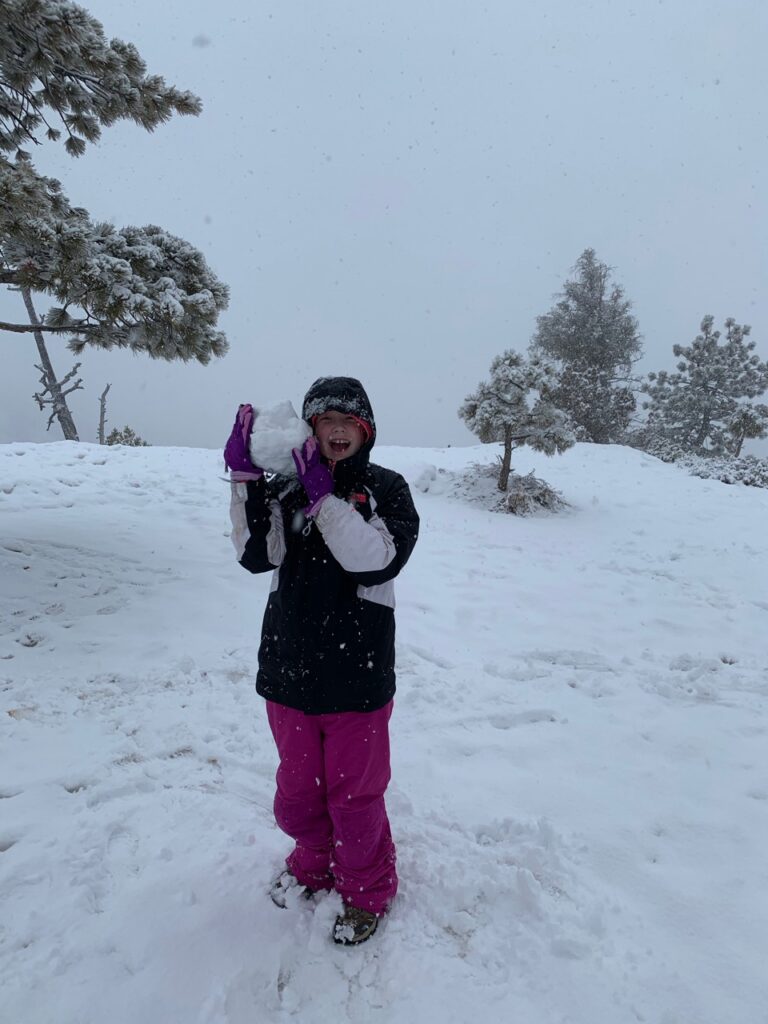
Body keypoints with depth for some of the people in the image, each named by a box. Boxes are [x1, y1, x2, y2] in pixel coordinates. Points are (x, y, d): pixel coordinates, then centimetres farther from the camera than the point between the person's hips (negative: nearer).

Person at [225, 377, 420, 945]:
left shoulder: (386, 488, -6)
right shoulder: (287, 487, 1)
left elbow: (377, 560, -22)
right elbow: (256, 553, -13)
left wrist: (323, 495, -27)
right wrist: (245, 476, -21)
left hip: (357, 679, -3)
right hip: (289, 670, 4)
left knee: (353, 796, 13)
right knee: (297, 790, 22)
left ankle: (368, 891, 41)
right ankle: (314, 864, 52)